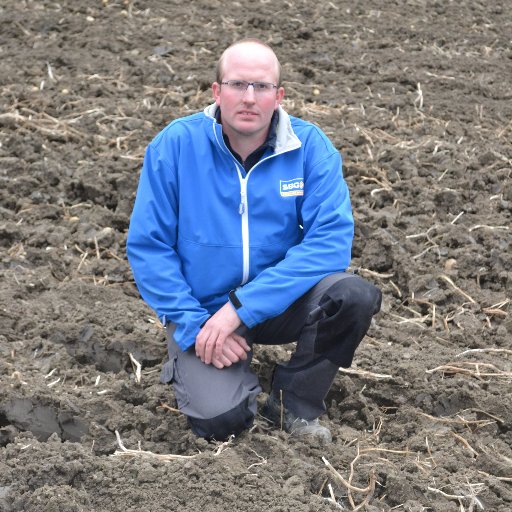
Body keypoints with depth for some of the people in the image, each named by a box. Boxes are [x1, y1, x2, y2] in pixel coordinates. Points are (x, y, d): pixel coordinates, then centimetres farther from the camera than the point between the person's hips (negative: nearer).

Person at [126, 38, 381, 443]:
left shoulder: (310, 147, -9)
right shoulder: (175, 145, -10)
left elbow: (331, 238, -20)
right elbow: (147, 246, -8)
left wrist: (241, 308, -26)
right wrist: (195, 324, -19)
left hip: (281, 302, 2)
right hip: (202, 309, -2)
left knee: (355, 295, -27)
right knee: (220, 419, -24)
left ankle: (294, 404, -2)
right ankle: (189, 367, 13)